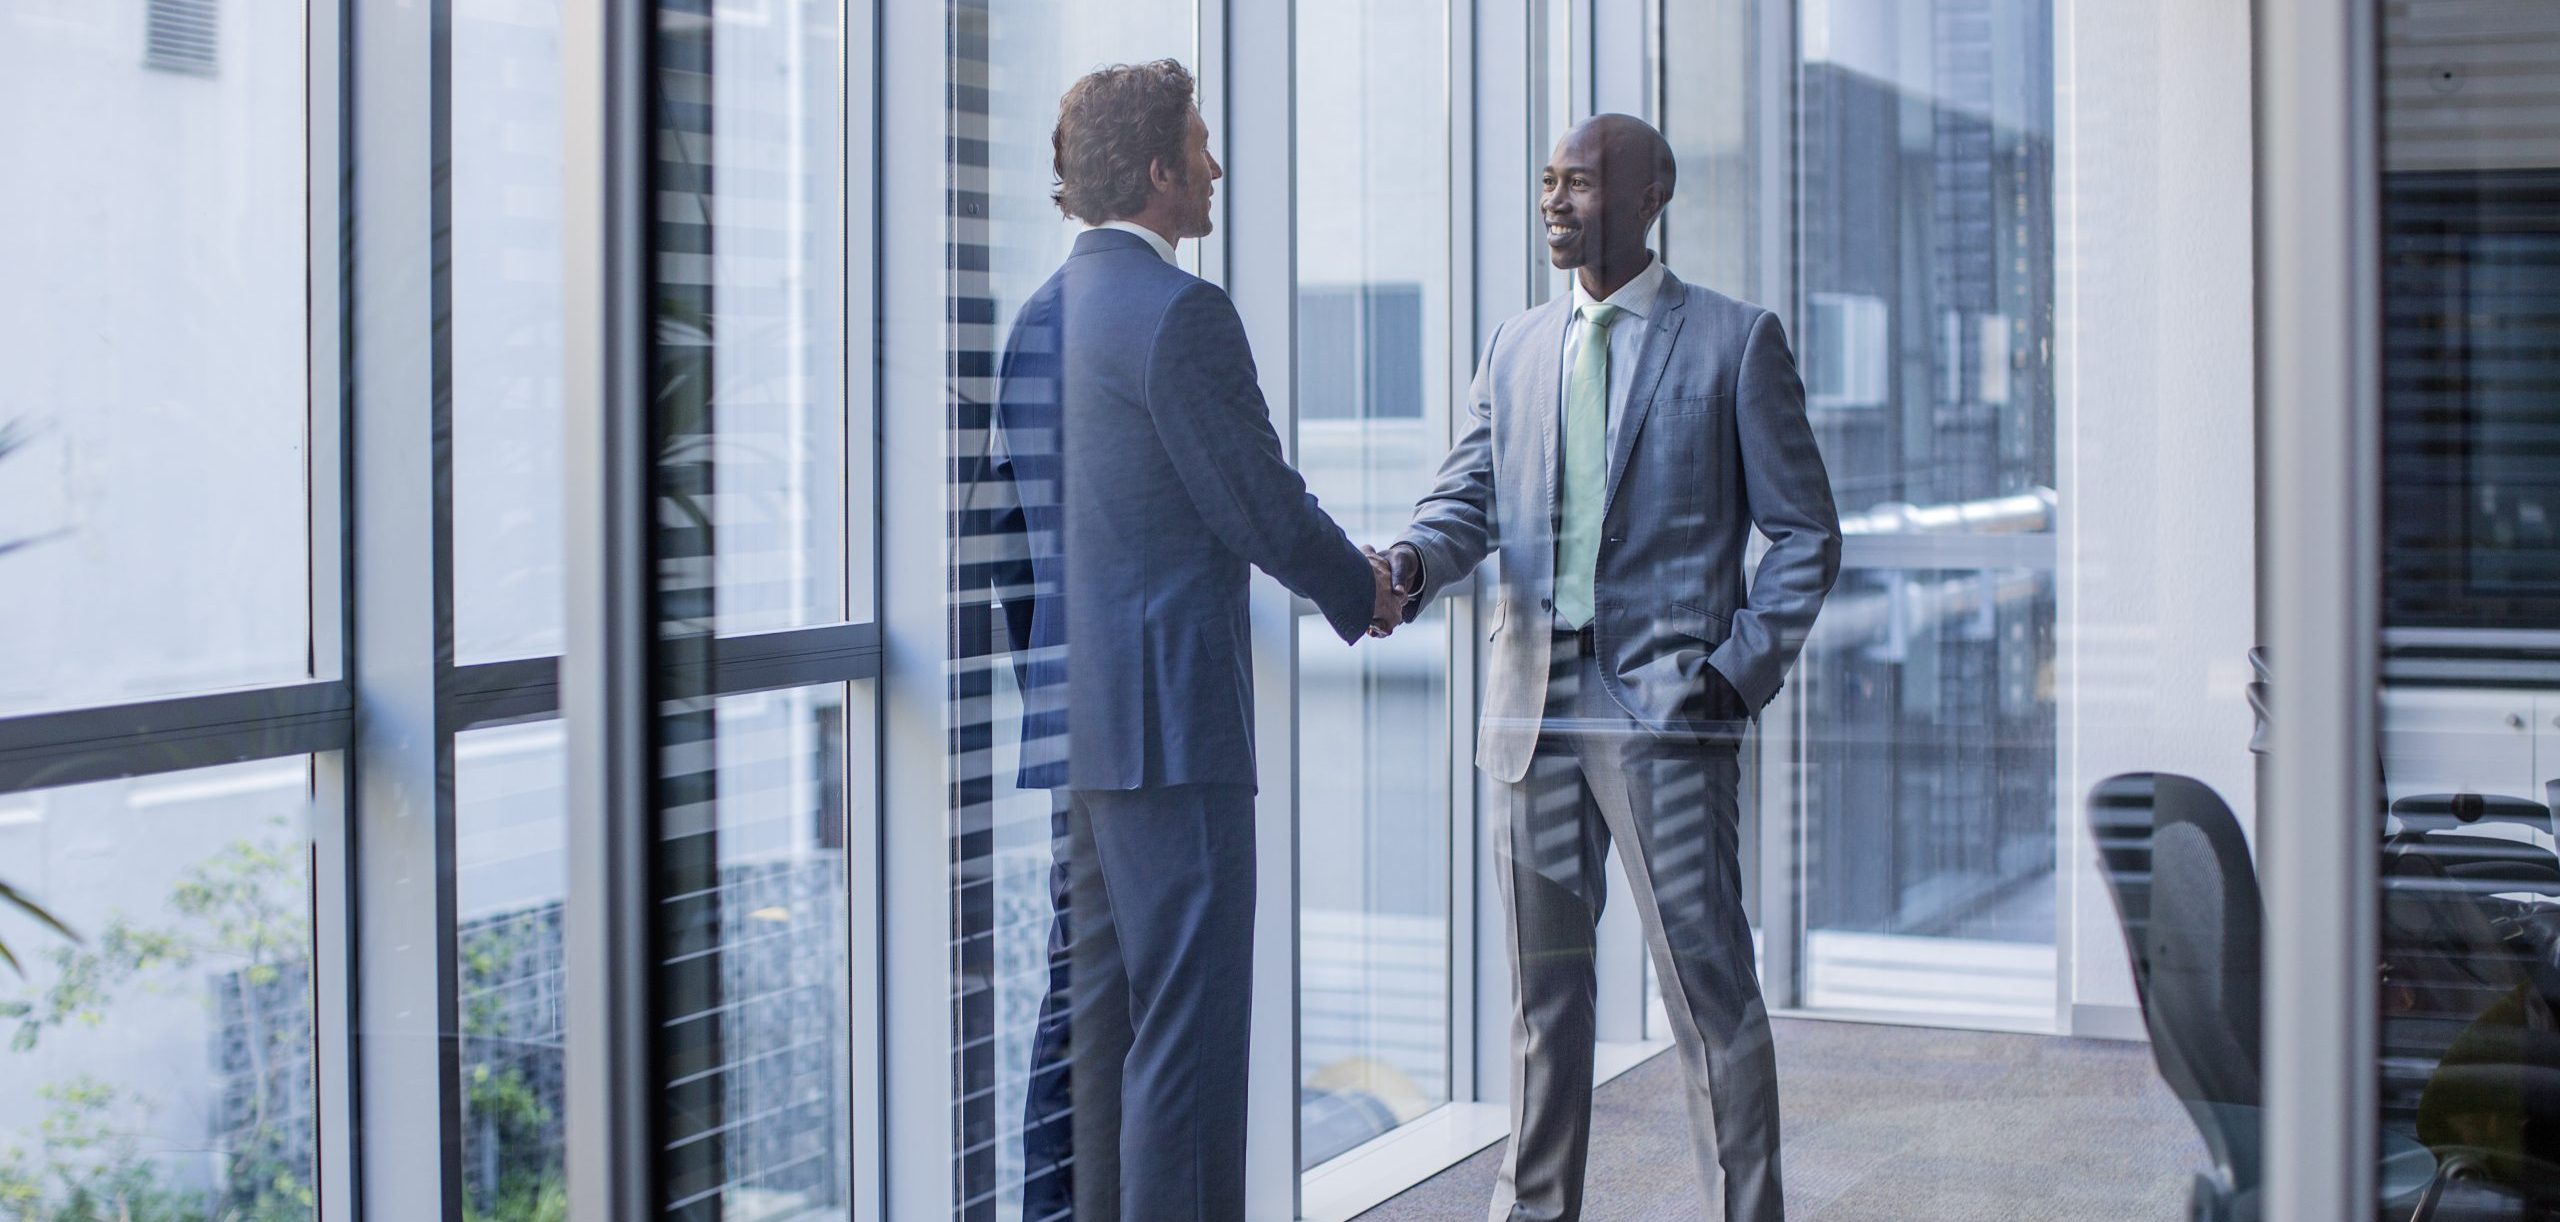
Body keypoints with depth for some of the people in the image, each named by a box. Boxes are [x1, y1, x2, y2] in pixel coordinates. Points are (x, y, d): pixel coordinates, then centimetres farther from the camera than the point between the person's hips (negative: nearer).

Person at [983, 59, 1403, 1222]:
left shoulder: (1044, 312, 14)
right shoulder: (1180, 310, -14)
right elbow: (1260, 507, -13)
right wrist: (1362, 590, 6)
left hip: (1085, 713, 10)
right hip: (1171, 708, -10)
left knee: (1100, 994, 14)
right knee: (1191, 1007, -6)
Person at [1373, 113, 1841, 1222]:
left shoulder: (1735, 341, 2)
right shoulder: (1514, 348, 15)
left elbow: (1805, 534, 2)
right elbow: (1468, 499, 9)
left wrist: (1741, 669, -9)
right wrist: (1405, 567, -14)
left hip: (1666, 710, -5)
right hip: (1534, 708, 5)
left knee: (1709, 985, -5)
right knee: (1544, 985, 12)